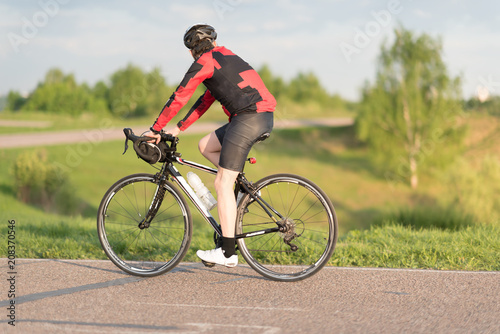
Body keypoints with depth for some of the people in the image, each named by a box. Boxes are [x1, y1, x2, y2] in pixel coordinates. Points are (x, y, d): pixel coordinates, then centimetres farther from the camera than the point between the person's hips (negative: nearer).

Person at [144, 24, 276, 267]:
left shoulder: (204, 63, 0)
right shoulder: (225, 57, 26)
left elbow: (178, 99, -1)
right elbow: (207, 99, 29)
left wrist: (155, 130, 9)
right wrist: (178, 129, 28)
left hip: (249, 117, -9)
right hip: (265, 117, 9)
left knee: (222, 184, -7)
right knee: (206, 146, 22)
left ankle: (227, 253, -9)